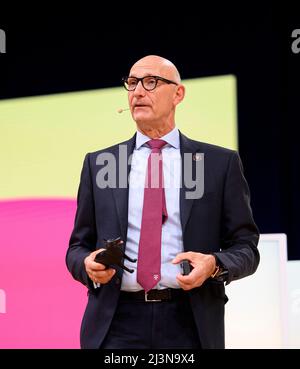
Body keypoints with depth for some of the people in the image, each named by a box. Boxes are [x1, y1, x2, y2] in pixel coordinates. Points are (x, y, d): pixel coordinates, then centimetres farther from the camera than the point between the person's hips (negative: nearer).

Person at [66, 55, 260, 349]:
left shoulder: (221, 163, 5)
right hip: (116, 324, 1)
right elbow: (78, 247, 13)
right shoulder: (98, 164, 10)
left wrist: (214, 265, -15)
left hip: (189, 325, -1)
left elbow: (246, 247, 5)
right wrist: (88, 264, -10)